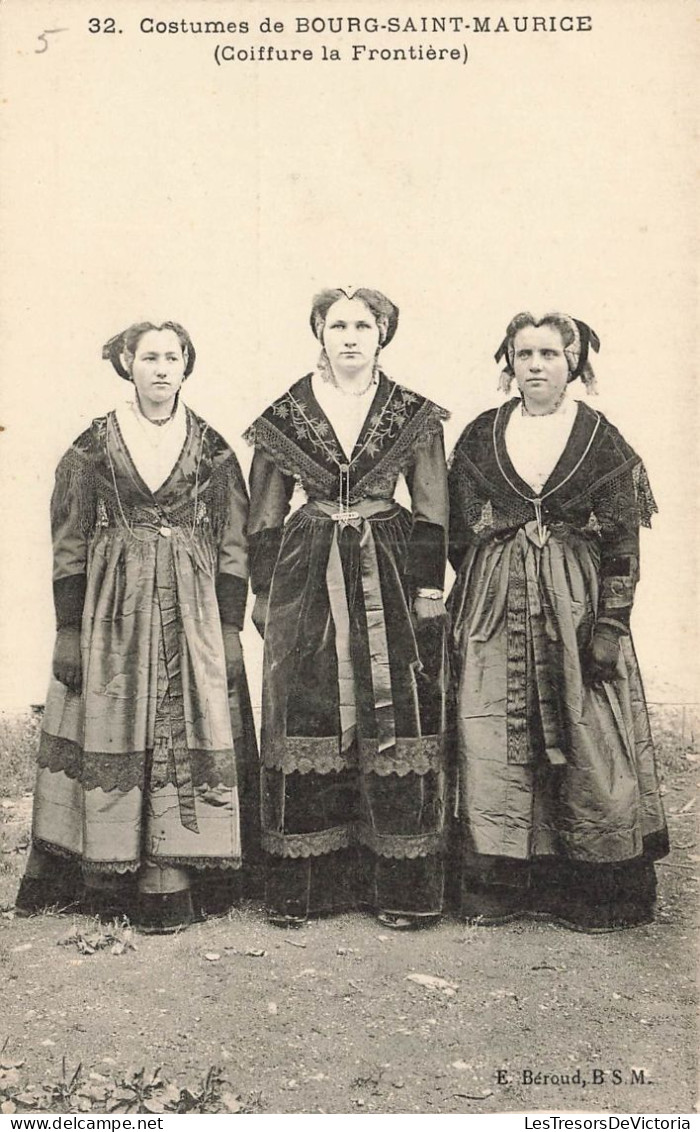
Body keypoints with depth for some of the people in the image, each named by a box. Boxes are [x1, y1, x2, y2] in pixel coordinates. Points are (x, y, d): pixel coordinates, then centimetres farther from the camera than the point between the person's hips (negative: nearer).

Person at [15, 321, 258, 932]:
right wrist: (69, 630, -1)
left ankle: (171, 877, 8)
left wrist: (231, 629, -1)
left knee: (187, 735, -1)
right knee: (111, 738, 3)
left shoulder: (212, 448, 5)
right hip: (111, 612, 0)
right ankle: (110, 878, 16)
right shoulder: (92, 446, 4)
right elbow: (69, 546, 4)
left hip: (192, 611, 0)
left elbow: (234, 545, 5)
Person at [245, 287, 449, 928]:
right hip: (306, 581, 1)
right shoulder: (285, 417, 6)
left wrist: (429, 592, -1)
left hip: (390, 579, 0)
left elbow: (433, 516, 5)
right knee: (305, 729, 1)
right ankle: (302, 884, 12)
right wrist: (264, 595, 7)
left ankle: (401, 887, 9)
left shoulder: (415, 417, 5)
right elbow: (265, 519, 10)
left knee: (396, 730, -1)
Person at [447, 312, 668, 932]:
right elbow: (458, 532, 11)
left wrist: (611, 624, -8)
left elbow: (622, 543, -1)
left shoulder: (601, 439, 1)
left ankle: (592, 894, 13)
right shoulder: (481, 436, 8)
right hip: (494, 606, 2)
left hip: (577, 604, -2)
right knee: (491, 745, 2)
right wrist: (464, 608, 7)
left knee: (586, 748, 0)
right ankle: (496, 888, 14)